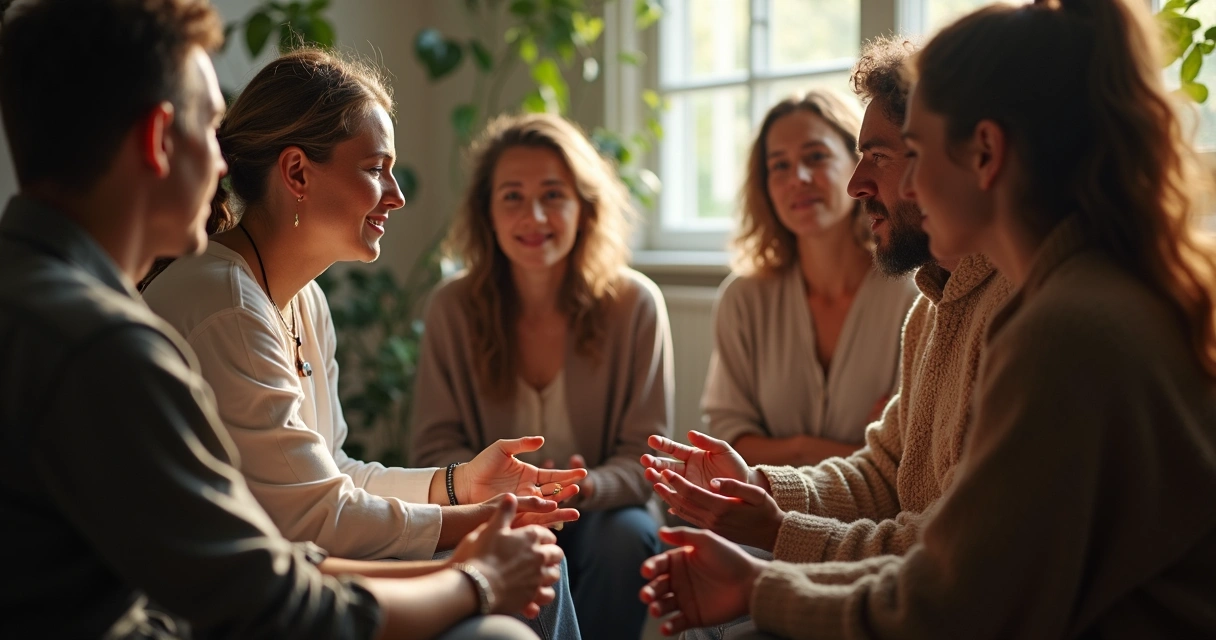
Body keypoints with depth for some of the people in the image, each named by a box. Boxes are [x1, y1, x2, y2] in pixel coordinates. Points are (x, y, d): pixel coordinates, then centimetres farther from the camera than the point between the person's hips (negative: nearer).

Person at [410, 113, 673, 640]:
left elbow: (643, 455, -7)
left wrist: (589, 488, -30)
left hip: (598, 512, 0)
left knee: (625, 538, -32)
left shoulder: (635, 304, -8)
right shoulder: (452, 309, -5)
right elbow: (435, 447, -2)